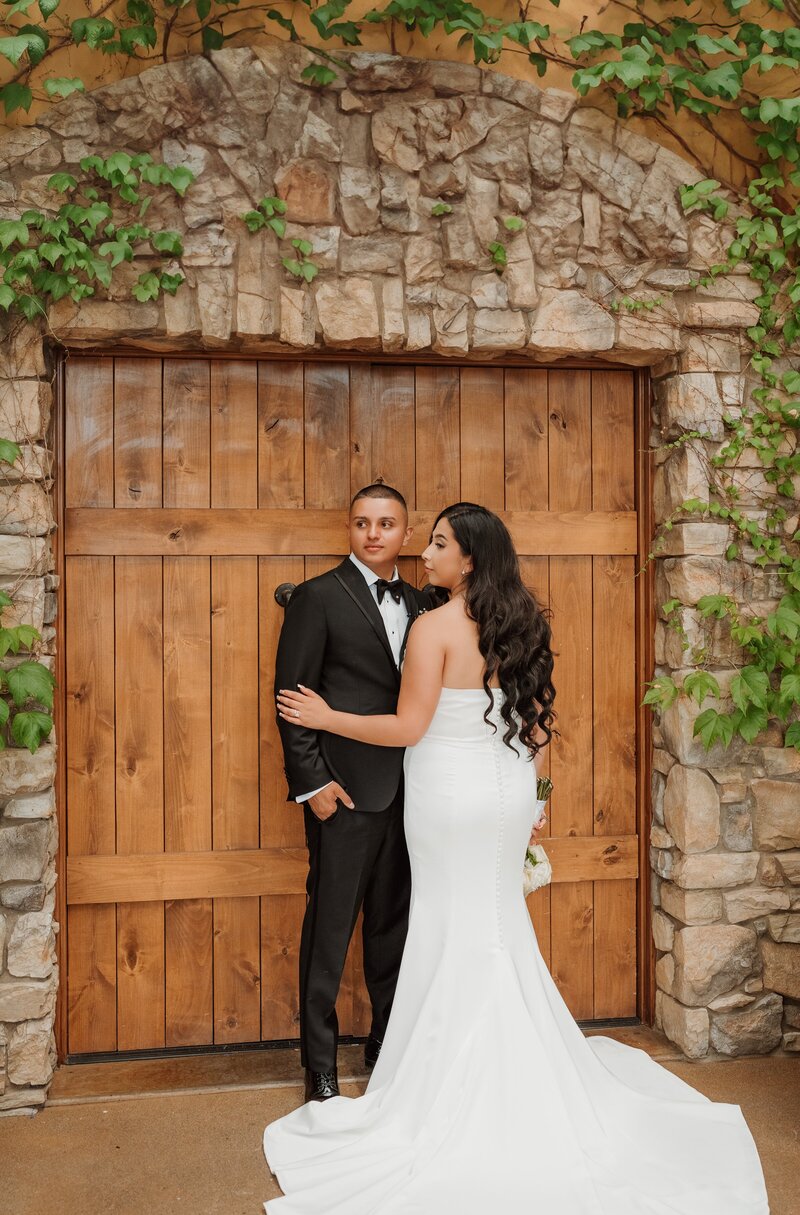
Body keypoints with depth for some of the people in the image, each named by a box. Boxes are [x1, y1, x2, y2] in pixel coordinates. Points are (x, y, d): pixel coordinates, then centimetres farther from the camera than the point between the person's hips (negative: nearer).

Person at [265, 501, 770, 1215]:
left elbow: (408, 727, -17)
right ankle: (520, 1085, 28)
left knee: (452, 935, 6)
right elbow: (539, 722, 9)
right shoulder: (523, 627, 4)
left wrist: (327, 718, -6)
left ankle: (450, 1091, 19)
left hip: (450, 797, -6)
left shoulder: (435, 628, -16)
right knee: (501, 927, 17)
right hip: (507, 795, 6)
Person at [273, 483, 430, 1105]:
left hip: (408, 791, 5)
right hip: (345, 791, -5)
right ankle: (320, 1064, 20)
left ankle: (390, 1046, 30)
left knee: (395, 925, 14)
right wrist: (312, 782, -13)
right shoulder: (319, 596, -5)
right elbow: (292, 697, -8)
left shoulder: (419, 603, 12)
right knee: (331, 927, 4)